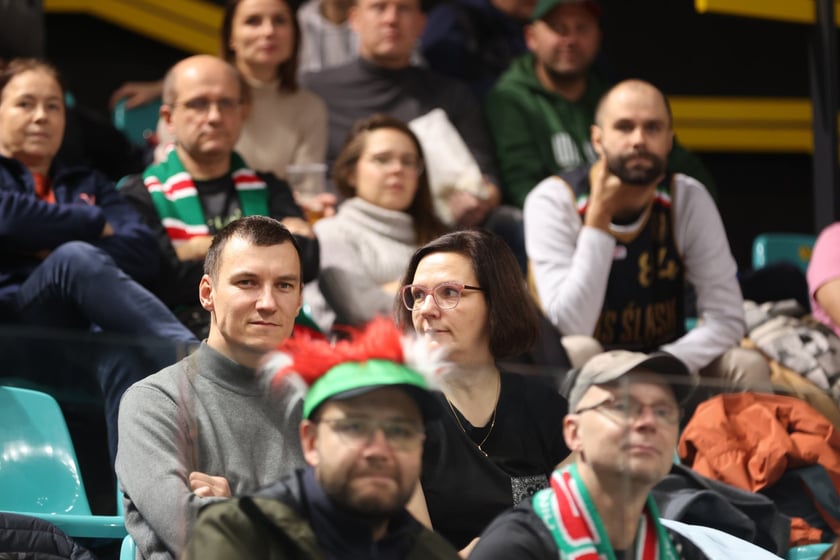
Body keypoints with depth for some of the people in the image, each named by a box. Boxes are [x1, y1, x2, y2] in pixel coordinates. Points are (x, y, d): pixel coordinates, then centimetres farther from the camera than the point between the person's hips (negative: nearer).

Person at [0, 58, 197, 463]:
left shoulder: (88, 185, 31)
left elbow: (143, 252, 11)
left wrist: (57, 248, -2)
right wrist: (96, 225, 6)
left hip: (84, 345, 2)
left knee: (124, 356, -39)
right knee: (76, 258, -35)